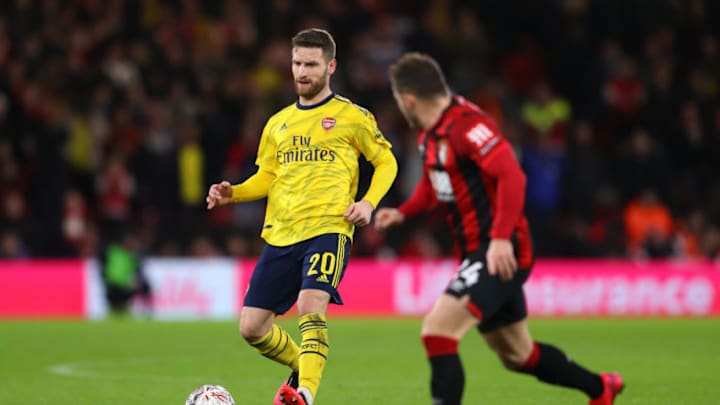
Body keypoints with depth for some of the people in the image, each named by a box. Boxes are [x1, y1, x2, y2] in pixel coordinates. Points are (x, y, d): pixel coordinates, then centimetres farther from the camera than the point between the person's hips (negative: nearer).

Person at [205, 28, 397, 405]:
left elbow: (386, 162, 10)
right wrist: (233, 193, 2)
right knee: (252, 327, 1)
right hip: (280, 234, 6)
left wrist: (368, 202, -7)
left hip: (328, 230, -5)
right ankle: (302, 368, 28)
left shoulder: (351, 116, 4)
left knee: (310, 307, -29)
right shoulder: (278, 123, 18)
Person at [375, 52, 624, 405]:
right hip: (477, 253, 10)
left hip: (501, 253, -10)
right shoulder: (429, 135, 11)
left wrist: (501, 238, -34)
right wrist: (402, 213, 12)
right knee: (518, 356, 21)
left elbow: (511, 176, -27)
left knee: (437, 332, -21)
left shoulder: (465, 124, -19)